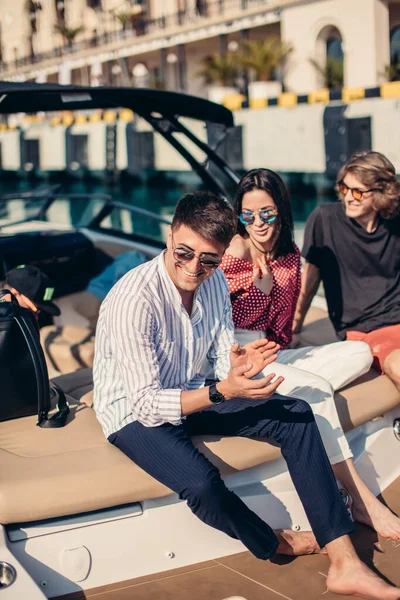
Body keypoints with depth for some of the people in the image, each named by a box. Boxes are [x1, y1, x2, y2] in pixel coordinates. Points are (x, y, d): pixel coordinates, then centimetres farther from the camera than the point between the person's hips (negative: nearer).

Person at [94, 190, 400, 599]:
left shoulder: (214, 281, -6)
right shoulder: (133, 301, -29)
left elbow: (222, 360, 1)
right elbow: (146, 404, -28)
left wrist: (238, 367, -25)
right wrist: (221, 392, -40)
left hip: (191, 394, 7)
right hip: (135, 413, -7)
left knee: (297, 417, -6)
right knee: (202, 483, -34)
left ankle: (344, 562, -5)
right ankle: (274, 545, 2)